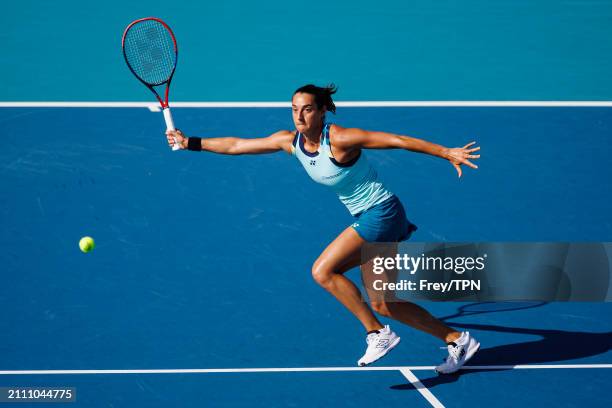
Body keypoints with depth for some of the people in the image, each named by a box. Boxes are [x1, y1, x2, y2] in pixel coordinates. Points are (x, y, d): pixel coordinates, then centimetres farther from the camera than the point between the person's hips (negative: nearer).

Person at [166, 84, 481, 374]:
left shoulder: (339, 139, -21)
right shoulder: (290, 141, -1)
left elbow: (396, 140, -17)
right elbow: (237, 145, 6)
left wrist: (447, 153, -16)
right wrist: (190, 143, 2)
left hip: (381, 212, -8)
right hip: (369, 219, 8)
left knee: (323, 271, -17)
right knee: (381, 304, 11)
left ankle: (378, 334, -7)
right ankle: (457, 340, 21)